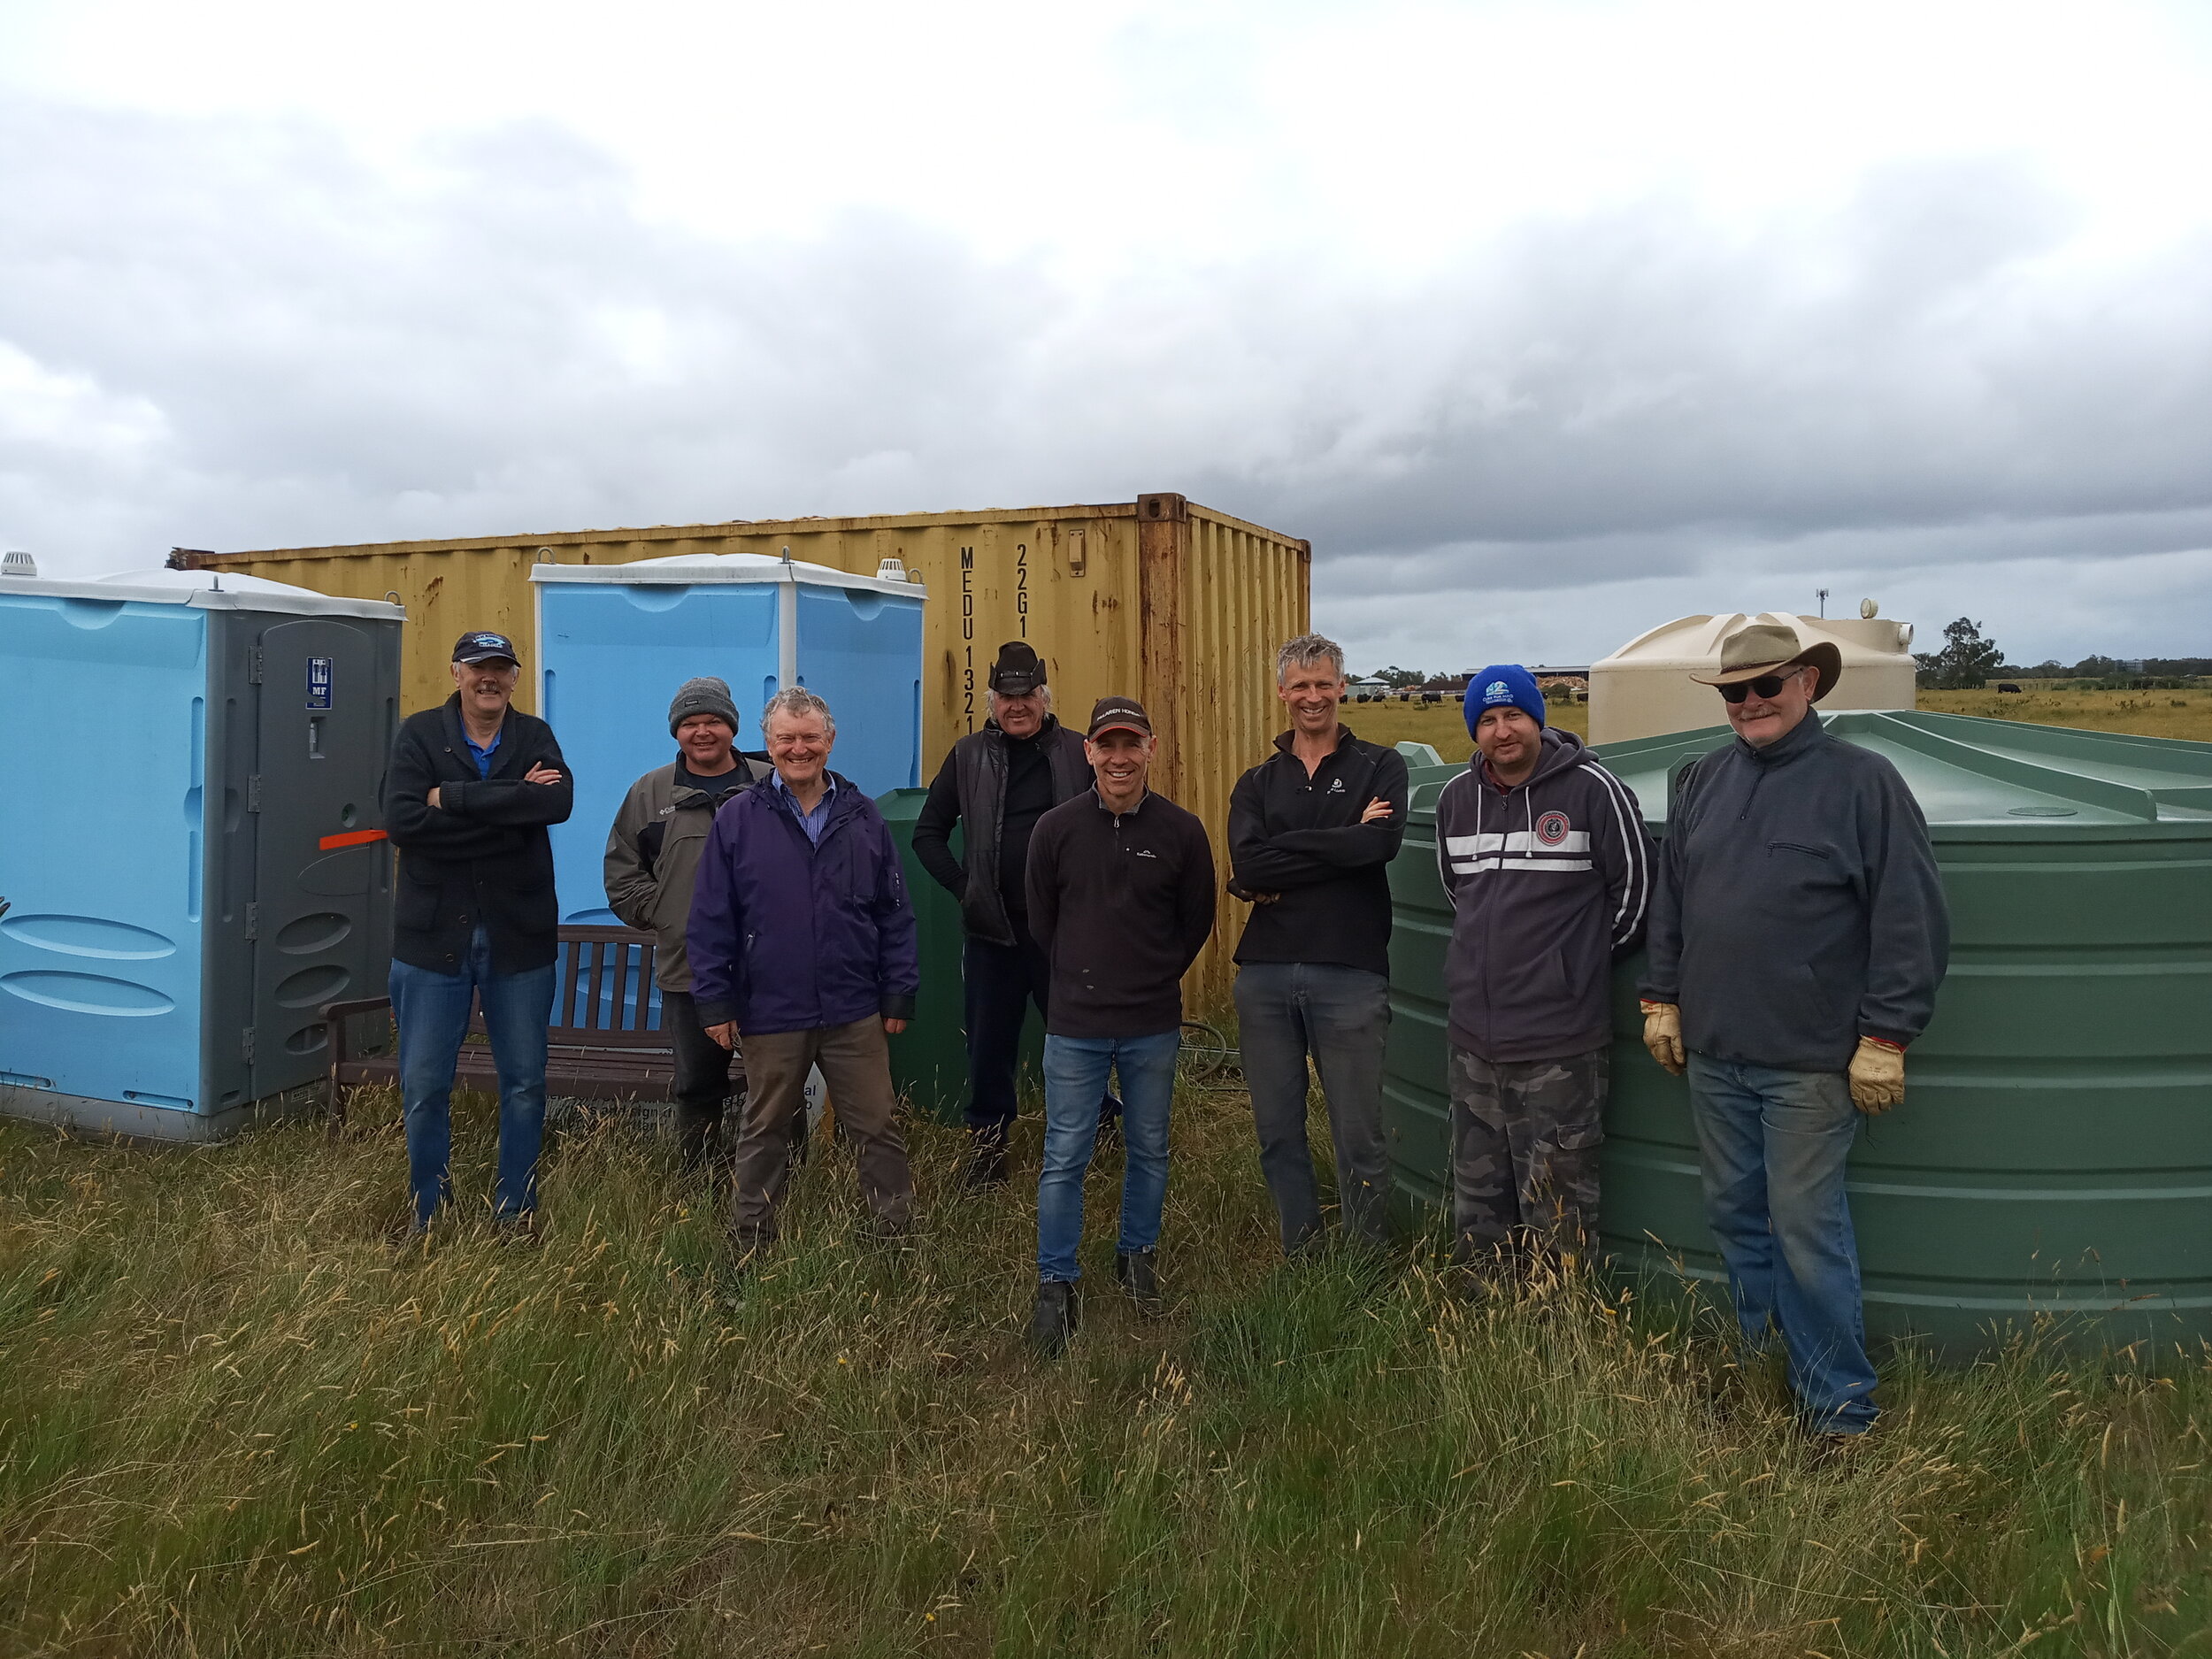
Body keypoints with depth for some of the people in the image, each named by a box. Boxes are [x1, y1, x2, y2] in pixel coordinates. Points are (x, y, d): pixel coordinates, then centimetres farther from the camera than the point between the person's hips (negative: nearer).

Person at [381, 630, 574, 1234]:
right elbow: (401, 820, -15)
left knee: (525, 1083, 9)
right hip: (433, 935, -1)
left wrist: (453, 797, -18)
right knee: (424, 1087, 7)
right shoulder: (419, 734, 1)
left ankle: (516, 1213, 23)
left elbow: (559, 800, -17)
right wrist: (510, 809, -17)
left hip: (519, 936, 1)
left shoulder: (535, 736, 5)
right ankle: (429, 1217, 23)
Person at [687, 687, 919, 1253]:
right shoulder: (737, 819, -1)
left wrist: (898, 993, 3)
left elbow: (894, 914, 6)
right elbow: (710, 919, -1)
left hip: (854, 1014, 1)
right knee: (764, 1134, 15)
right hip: (769, 1015, -1)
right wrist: (715, 1001, -4)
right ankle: (750, 1245, 30)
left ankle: (897, 1238, 21)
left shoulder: (862, 818, 4)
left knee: (878, 1129, 7)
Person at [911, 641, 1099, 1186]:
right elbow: (928, 834, 12)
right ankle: (986, 1148, 21)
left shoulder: (1076, 752, 2)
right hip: (992, 930, 1)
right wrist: (963, 887, 1)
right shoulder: (969, 755, 6)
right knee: (989, 1046, 8)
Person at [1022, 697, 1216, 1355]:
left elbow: (1197, 923, 7)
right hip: (1076, 1026, -1)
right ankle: (1055, 1285, 17)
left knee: (1149, 1150, 15)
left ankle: (1138, 1255, 37)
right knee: (1065, 1159, 3)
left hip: (1154, 1027, 1)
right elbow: (1041, 921, 7)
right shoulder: (1056, 828, -6)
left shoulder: (1182, 831, -5)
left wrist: (1155, 979, 11)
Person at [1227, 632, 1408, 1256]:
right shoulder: (1258, 782, 12)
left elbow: (1381, 843, -16)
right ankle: (1301, 1257, 30)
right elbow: (1245, 866, -7)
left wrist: (1284, 855, -11)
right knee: (1278, 1133, 12)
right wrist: (1340, 842, -11)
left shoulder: (1380, 766, 4)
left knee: (1359, 1136, 5)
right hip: (1264, 975, 3)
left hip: (1350, 974, -3)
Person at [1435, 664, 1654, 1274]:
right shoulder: (1456, 797, 8)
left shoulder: (1591, 789, -7)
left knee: (1557, 1202, 3)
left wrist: (1583, 961, 8)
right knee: (1476, 1196, 16)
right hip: (1472, 1033, 6)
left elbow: (1634, 890, -1)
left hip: (1560, 1040, -5)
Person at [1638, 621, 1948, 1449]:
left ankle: (1837, 1407, 14)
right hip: (1711, 1052, 5)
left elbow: (1911, 918, -9)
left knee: (1807, 1230, -1)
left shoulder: (1863, 781, -6)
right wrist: (1662, 998, 12)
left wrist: (1885, 1038, -11)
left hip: (1809, 1060, -5)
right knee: (1736, 1217, 14)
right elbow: (1669, 899, 16)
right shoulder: (1704, 779, 9)